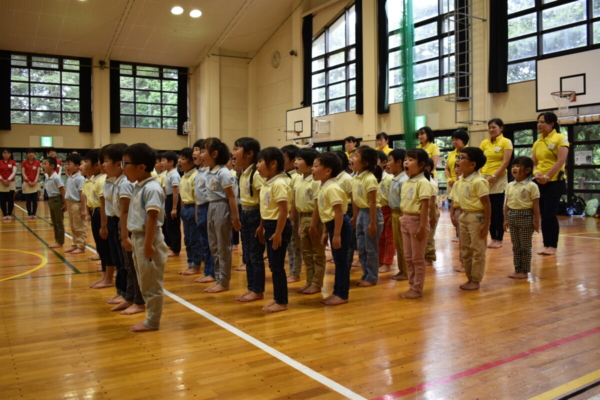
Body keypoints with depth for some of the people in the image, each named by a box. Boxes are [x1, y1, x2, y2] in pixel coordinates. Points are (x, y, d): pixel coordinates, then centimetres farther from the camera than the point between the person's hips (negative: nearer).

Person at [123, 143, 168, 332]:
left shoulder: (151, 188, -19)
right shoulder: (139, 186, 11)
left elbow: (152, 218, -23)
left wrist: (148, 244, -24)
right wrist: (132, 238, 19)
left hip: (148, 239, -10)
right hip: (138, 238, 10)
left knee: (152, 283, 2)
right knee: (144, 281, 17)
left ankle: (152, 321, 12)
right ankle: (151, 315, 28)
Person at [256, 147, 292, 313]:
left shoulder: (279, 183, -18)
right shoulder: (267, 183, 11)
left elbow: (284, 210, -22)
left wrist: (278, 233, -22)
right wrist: (263, 227, 18)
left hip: (278, 226, -10)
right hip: (269, 225, 10)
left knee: (277, 265, -2)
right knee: (273, 265, 14)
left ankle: (282, 302, 9)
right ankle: (277, 298, 24)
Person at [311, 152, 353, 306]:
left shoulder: (332, 188, -19)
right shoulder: (323, 187, 12)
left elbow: (339, 212, -23)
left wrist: (337, 235, -24)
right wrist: (325, 232, 20)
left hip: (340, 226, -10)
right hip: (332, 225, 10)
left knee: (341, 260, -1)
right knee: (337, 260, 15)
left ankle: (342, 294, 9)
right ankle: (337, 292, 24)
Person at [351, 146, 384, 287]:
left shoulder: (370, 178, -20)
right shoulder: (355, 178, 5)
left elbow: (372, 202, -20)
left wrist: (372, 223, -19)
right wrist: (355, 216, 16)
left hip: (371, 213, -9)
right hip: (361, 213, 9)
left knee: (371, 248, 3)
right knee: (361, 248, 14)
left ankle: (372, 277, 14)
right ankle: (366, 275, 26)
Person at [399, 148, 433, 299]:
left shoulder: (423, 182, -14)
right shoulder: (406, 183, 11)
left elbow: (425, 206, -18)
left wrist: (422, 227, -21)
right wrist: (403, 220, 12)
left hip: (417, 220, -8)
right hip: (405, 220, 8)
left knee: (417, 258, 2)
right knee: (408, 257, 13)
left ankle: (418, 289, 12)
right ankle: (412, 286, 24)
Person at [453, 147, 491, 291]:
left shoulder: (478, 181, -17)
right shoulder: (459, 182, 7)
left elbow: (487, 204, -17)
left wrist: (486, 224, -18)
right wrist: (461, 216, 13)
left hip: (477, 217, -9)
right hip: (464, 217, 9)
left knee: (477, 250, 1)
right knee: (465, 250, 14)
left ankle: (476, 280, 11)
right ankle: (470, 278, 25)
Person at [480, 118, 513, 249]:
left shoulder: (506, 142, -2)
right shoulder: (484, 143, 11)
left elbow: (505, 162, -10)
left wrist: (494, 177, -16)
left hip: (499, 179, -5)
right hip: (485, 179, 5)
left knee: (498, 210, -2)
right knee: (489, 210, 7)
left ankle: (499, 240, 6)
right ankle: (493, 238, 14)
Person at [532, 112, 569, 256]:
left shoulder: (561, 138, -5)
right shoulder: (537, 142, 12)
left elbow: (561, 161, -14)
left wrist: (547, 177, -19)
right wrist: (536, 174, -9)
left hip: (555, 182, -5)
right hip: (540, 183, 6)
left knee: (550, 214, -7)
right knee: (543, 215, 7)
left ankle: (553, 246, 4)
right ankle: (546, 245, 14)